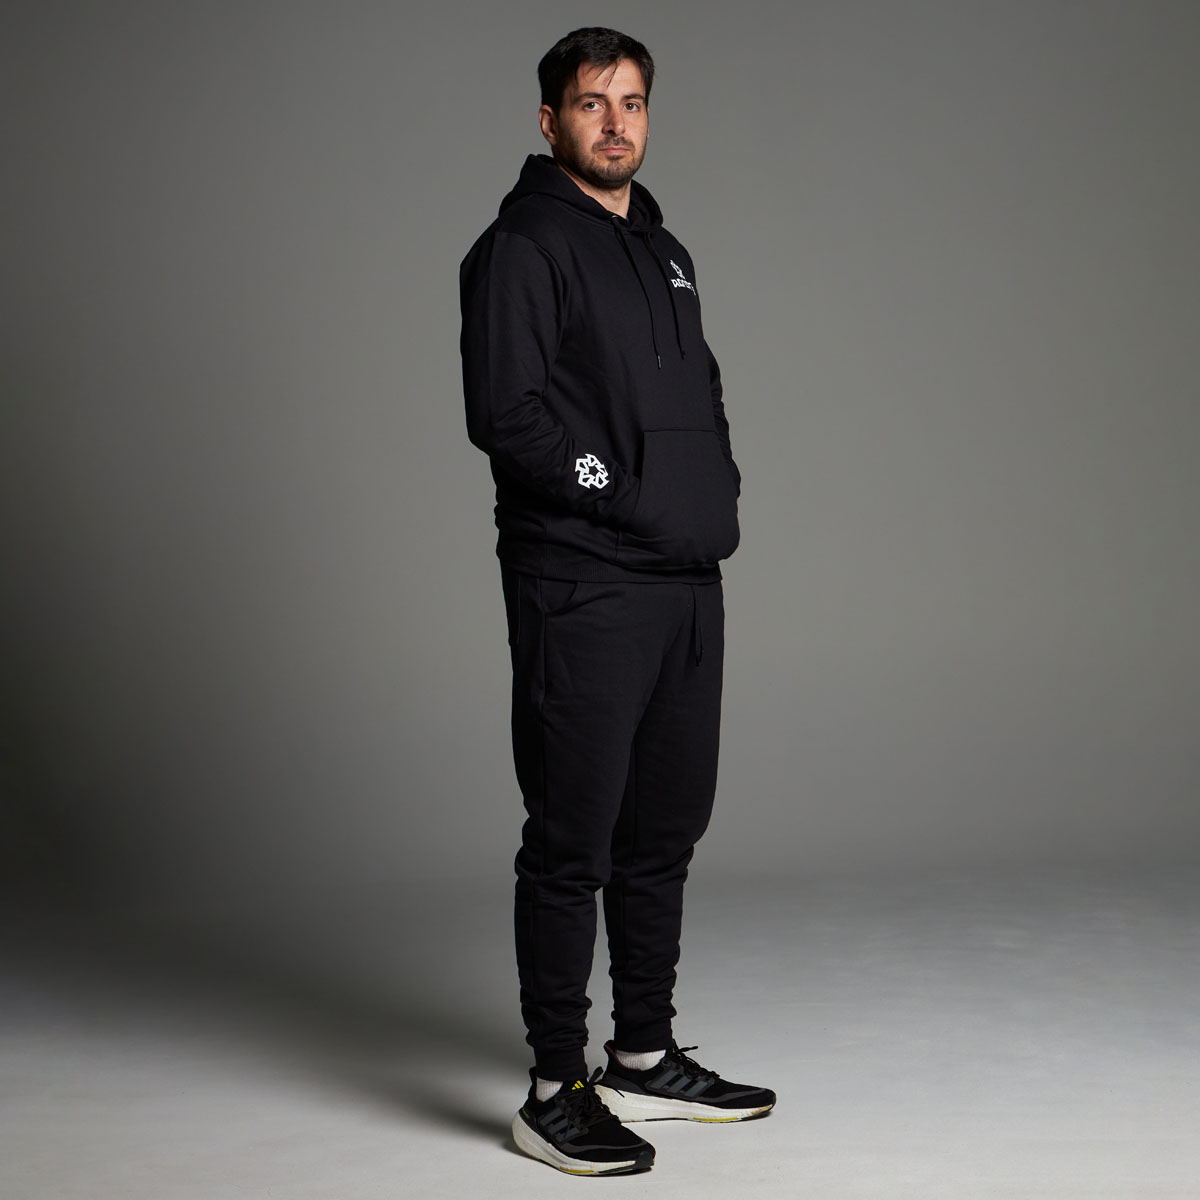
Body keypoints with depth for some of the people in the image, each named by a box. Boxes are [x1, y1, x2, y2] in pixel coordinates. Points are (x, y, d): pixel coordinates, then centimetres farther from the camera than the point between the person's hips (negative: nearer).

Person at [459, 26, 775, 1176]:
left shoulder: (665, 252, 20)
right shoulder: (523, 246, -6)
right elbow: (504, 412, -16)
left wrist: (719, 492, 7)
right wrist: (626, 493, -15)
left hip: (688, 585, 8)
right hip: (580, 592, -8)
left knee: (665, 832, 14)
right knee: (573, 845, -4)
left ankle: (644, 1059, 27)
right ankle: (556, 1092, 6)